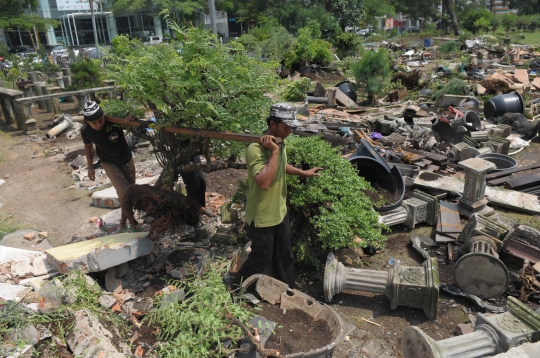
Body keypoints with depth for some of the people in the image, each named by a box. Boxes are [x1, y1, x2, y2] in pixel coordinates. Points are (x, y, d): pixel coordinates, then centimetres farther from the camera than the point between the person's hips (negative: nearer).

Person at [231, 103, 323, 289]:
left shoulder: (280, 143, 1)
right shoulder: (255, 149, -28)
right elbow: (264, 183, -40)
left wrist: (303, 173, 23)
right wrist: (274, 151, -36)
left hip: (280, 212, 8)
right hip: (262, 217, -8)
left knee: (284, 255, 21)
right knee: (261, 257, 8)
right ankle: (236, 288, 33)